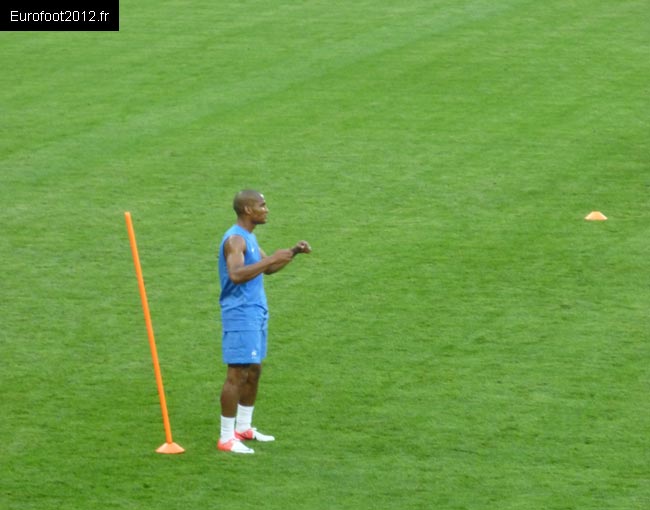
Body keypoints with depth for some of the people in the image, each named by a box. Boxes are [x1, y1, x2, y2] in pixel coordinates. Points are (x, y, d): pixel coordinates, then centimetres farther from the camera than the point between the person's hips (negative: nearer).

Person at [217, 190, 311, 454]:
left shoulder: (249, 237, 15)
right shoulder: (235, 239, -17)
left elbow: (267, 269, 26)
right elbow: (236, 274, -33)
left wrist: (293, 252, 13)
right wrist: (271, 259, -32)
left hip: (256, 313, 10)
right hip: (240, 315, -10)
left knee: (254, 371, 15)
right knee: (237, 374, -8)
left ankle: (244, 428, 26)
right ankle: (226, 438, -5)